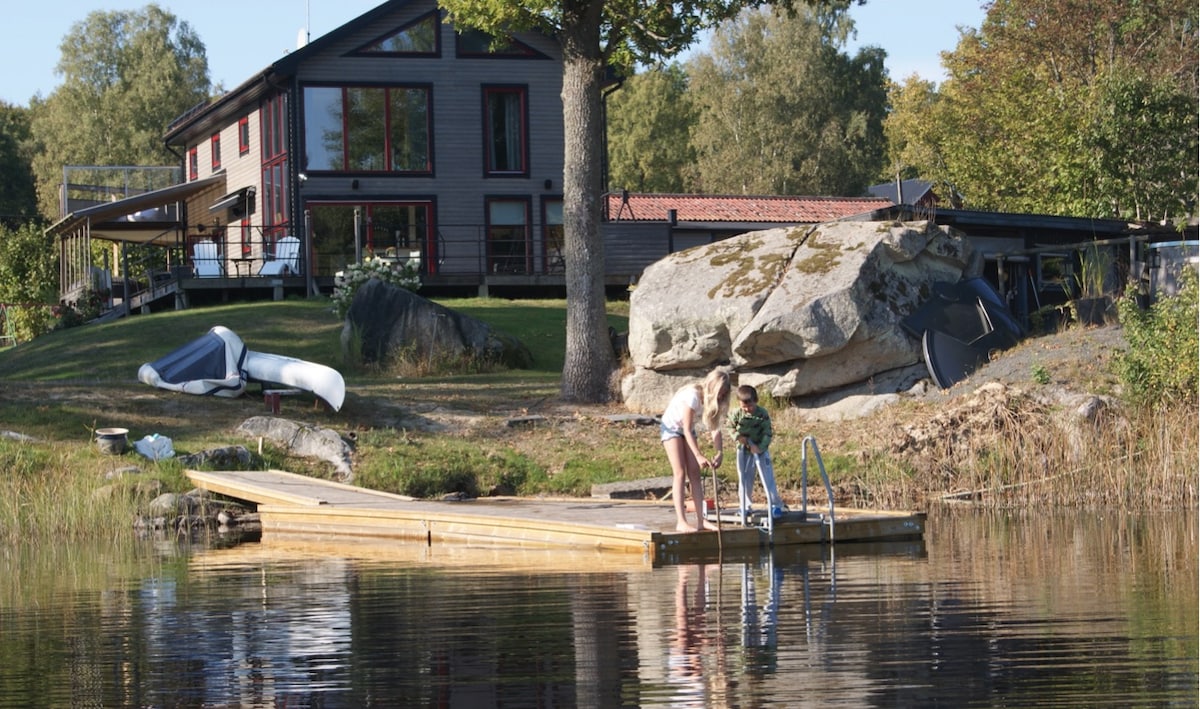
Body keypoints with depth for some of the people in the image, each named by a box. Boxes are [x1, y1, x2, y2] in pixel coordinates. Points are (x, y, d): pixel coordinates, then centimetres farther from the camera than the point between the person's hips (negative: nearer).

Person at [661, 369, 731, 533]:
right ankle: (681, 522, -19)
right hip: (671, 427, -7)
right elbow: (687, 430, -31)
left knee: (694, 473, -3)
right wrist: (699, 456, -34)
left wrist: (719, 453, -25)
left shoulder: (713, 400, -10)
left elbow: (715, 429, -11)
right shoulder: (693, 395, -32)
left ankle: (701, 520, -7)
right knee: (680, 473, -15)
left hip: (687, 430, 7)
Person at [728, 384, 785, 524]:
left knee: (768, 478, -3)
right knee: (744, 480, 10)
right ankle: (744, 506, 22)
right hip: (744, 451, 2)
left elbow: (767, 433, -16)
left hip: (760, 450, -2)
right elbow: (731, 428, 2)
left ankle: (775, 505, 5)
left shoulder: (763, 414, -16)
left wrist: (760, 448, -28)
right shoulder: (736, 414, -9)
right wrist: (738, 436, -18)